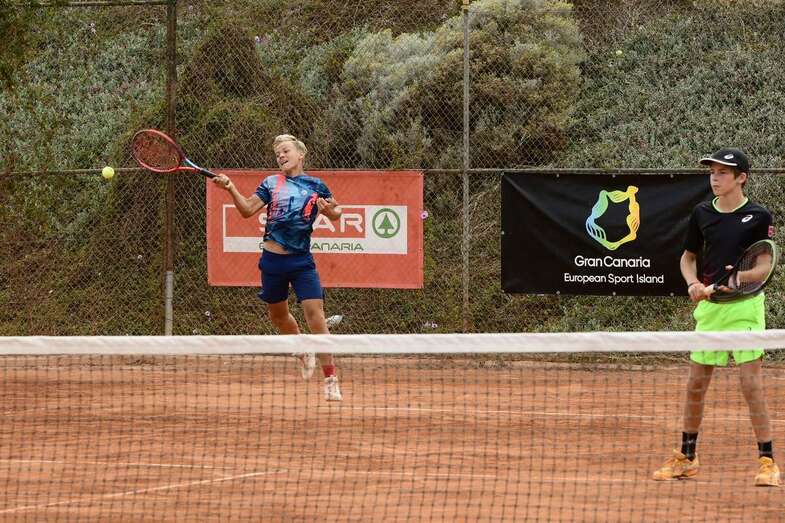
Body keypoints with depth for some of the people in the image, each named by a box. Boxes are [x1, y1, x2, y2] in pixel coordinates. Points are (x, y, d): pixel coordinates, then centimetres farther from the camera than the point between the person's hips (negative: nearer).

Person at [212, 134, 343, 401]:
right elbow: (247, 209, -4)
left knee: (315, 314, -13)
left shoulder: (316, 186, 3)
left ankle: (330, 379, -10)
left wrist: (329, 209, -8)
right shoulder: (271, 184, 4)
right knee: (278, 315, 16)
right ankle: (303, 351, 45)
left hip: (301, 261, -2)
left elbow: (336, 212, 16)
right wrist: (231, 188, -19)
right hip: (273, 259, 2)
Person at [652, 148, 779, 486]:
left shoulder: (758, 217, -6)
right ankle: (686, 457, 23)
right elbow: (688, 257, 15)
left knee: (751, 383, -9)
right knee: (696, 385, 9)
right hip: (709, 305, 5)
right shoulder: (702, 214, 6)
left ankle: (767, 461, -2)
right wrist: (693, 284, -4)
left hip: (745, 305, -5)